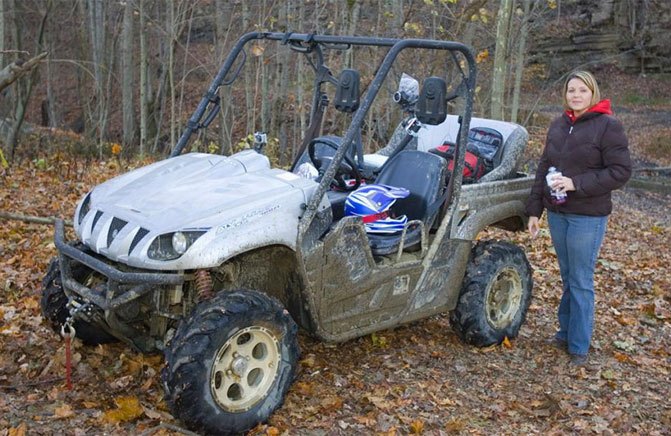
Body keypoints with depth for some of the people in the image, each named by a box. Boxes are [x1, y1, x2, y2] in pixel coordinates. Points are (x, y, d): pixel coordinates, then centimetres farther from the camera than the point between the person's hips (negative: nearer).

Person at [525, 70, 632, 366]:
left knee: (581, 281, -1)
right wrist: (534, 210, 10)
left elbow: (621, 172, -13)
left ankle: (579, 347, 9)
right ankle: (566, 332, 26)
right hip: (557, 213, 6)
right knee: (567, 277, 15)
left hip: (588, 217, -5)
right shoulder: (558, 125, 10)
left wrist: (576, 183, -20)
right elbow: (543, 169, 13)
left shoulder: (608, 126, -8)